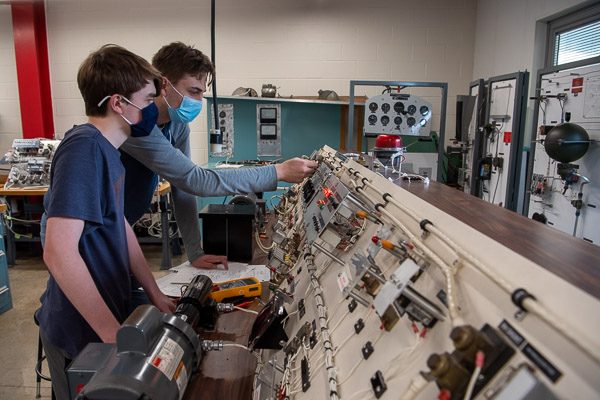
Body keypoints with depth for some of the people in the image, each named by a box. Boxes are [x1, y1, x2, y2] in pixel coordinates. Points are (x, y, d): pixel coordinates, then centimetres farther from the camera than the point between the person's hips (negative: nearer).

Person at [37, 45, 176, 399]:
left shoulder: (109, 150, 4)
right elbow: (58, 252, -30)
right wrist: (115, 335, -27)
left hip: (109, 314, 8)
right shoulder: (84, 147, -24)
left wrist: (155, 294, 10)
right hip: (82, 333, -8)